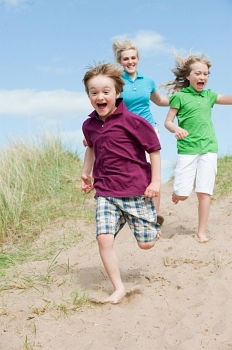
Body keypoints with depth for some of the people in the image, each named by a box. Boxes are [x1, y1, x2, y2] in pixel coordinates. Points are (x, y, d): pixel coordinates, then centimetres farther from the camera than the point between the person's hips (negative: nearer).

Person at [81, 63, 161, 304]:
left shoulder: (131, 121, -13)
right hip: (105, 192, 4)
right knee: (104, 238, -12)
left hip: (137, 190, -3)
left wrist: (155, 181, -8)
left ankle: (152, 225, 42)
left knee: (146, 243, 5)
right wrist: (86, 173, 22)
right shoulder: (89, 125, 4)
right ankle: (118, 288, 3)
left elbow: (154, 149, -5)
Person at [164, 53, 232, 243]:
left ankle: (202, 232, 9)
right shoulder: (180, 96, -1)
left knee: (204, 192, 1)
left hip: (209, 148, 3)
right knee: (182, 194, -2)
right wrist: (177, 129, -21)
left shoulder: (209, 95, 10)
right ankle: (176, 193, 34)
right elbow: (168, 122, -2)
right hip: (187, 149, -3)